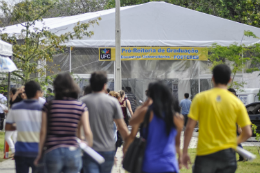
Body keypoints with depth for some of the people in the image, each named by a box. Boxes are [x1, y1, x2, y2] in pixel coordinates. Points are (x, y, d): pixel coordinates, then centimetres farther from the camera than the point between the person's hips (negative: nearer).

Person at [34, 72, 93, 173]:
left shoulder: (48, 106, 0)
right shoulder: (81, 107, 1)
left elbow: (43, 132, -1)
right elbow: (87, 132, -4)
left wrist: (40, 153, 7)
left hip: (52, 152, 0)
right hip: (73, 151, 0)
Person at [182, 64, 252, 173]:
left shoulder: (200, 98, -3)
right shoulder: (237, 102, 0)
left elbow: (189, 128, -7)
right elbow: (247, 133, -1)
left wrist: (185, 152, 1)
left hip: (205, 155, -1)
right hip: (227, 155, 1)